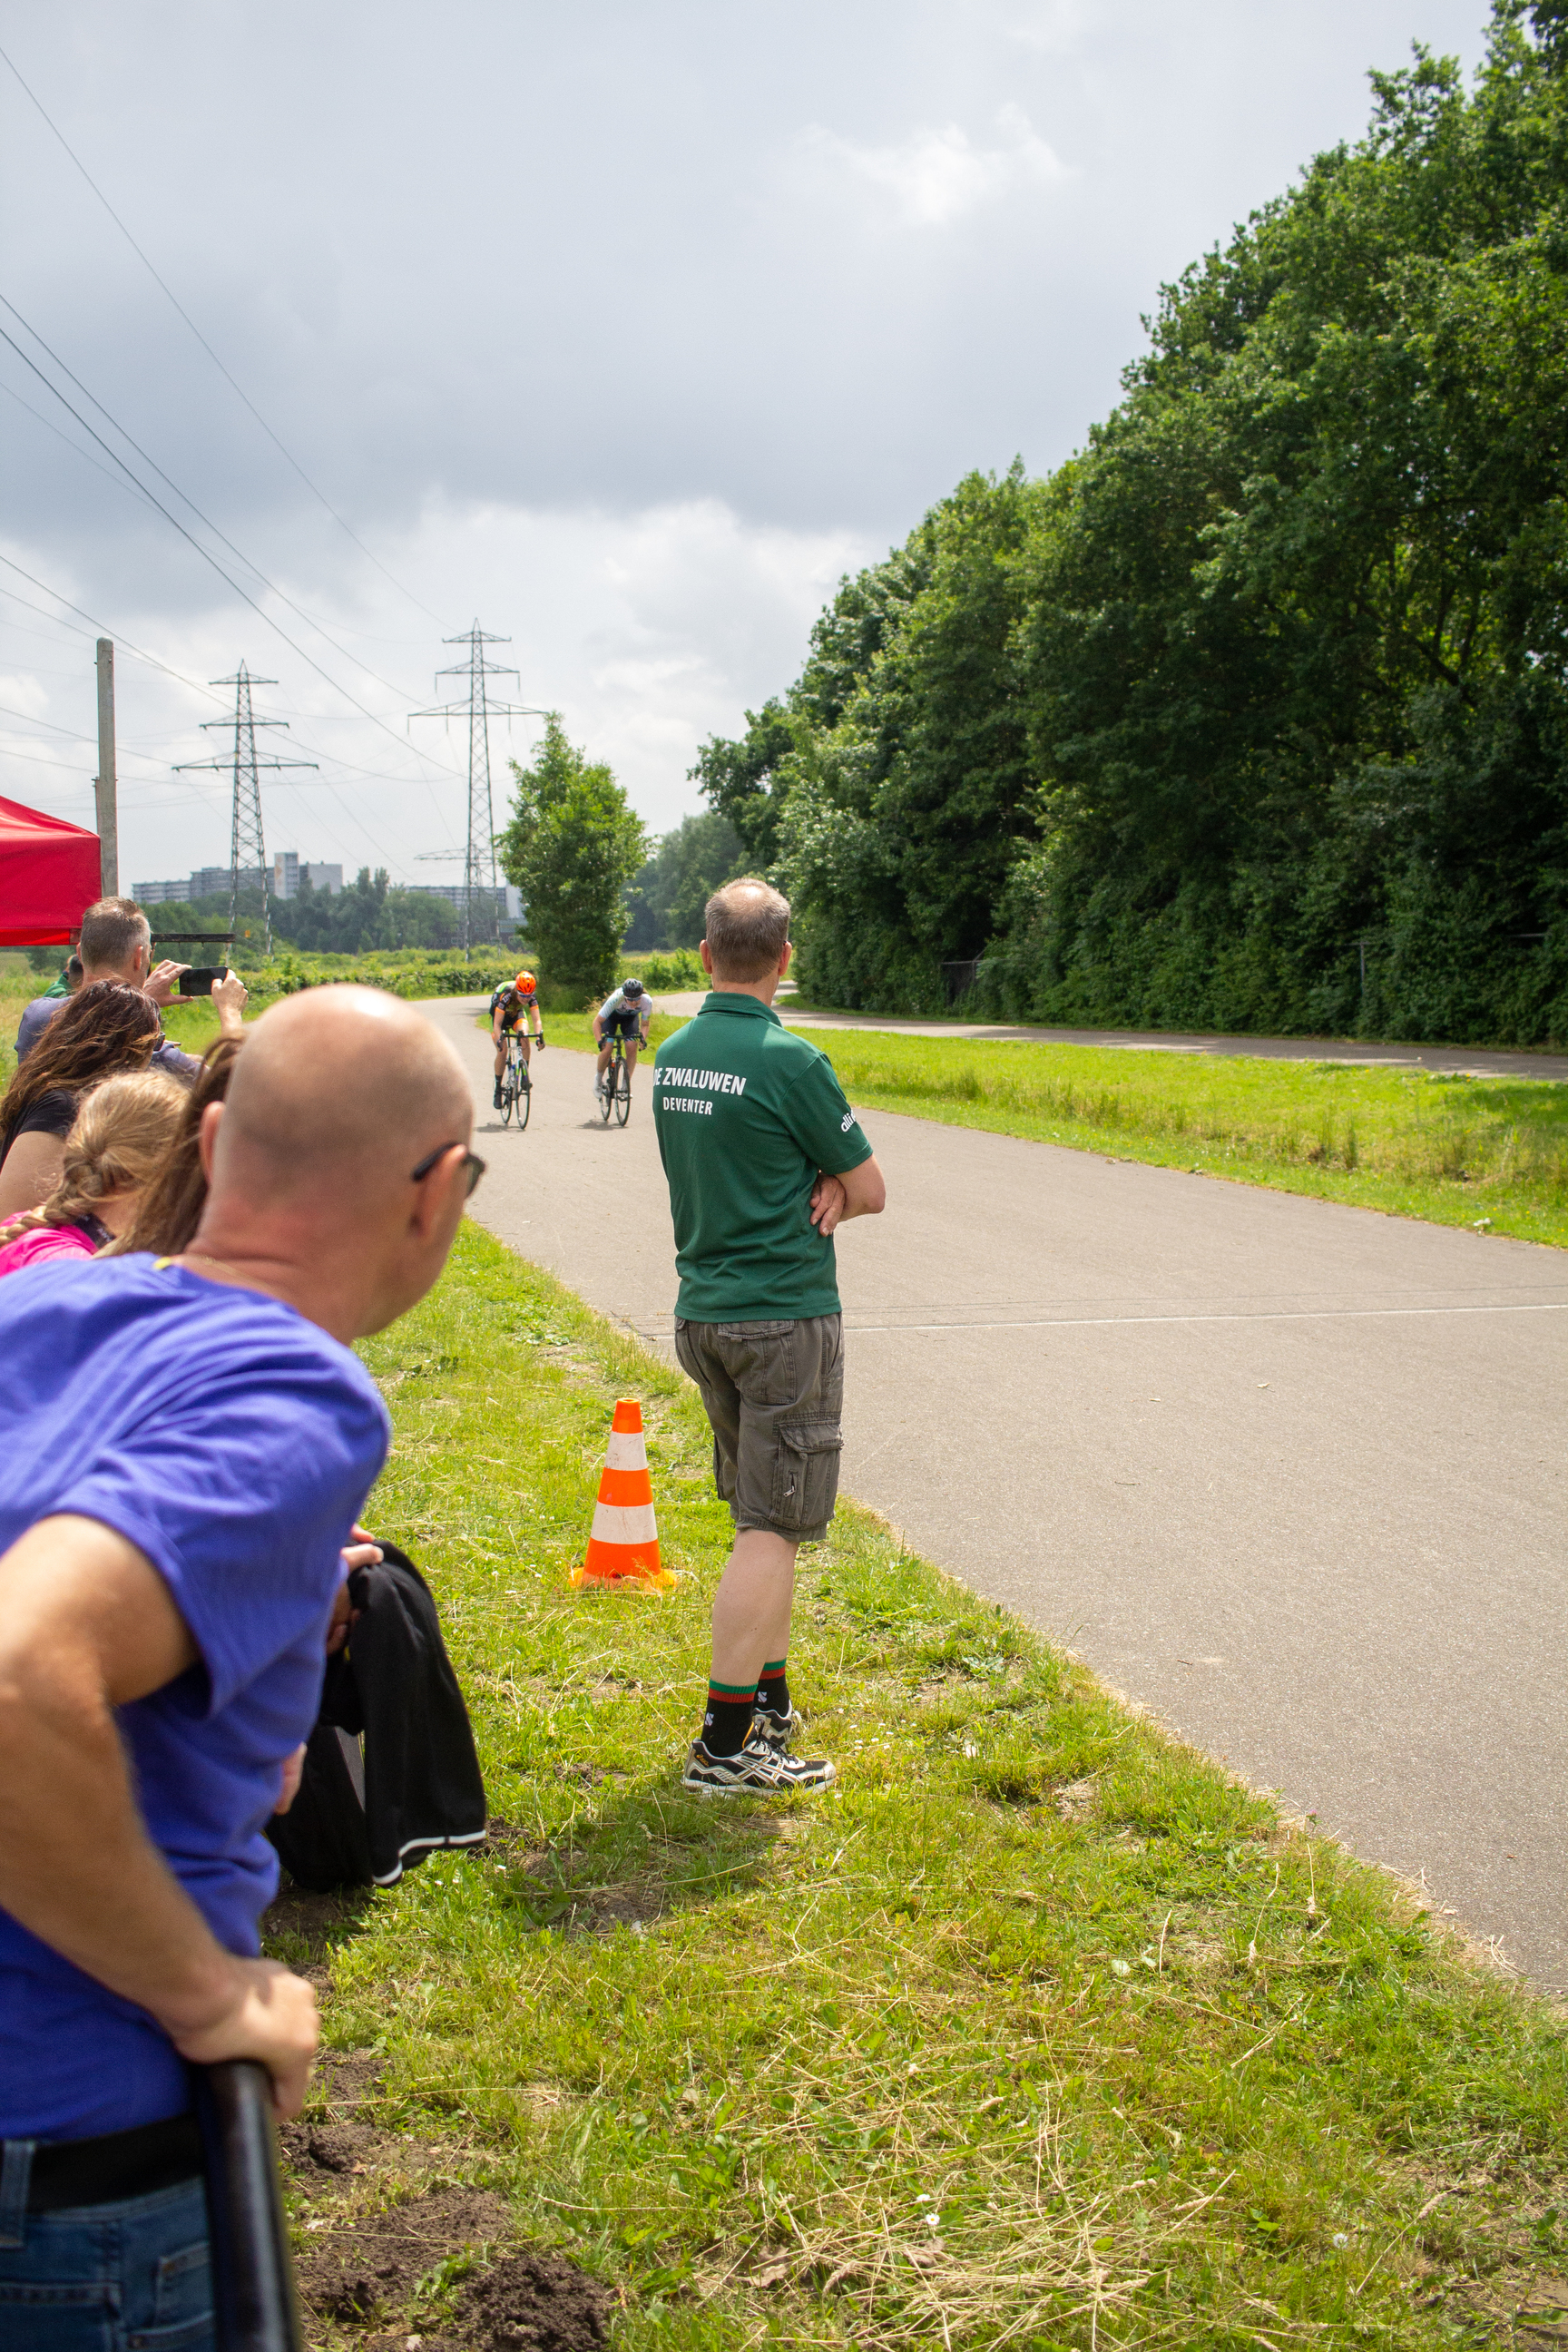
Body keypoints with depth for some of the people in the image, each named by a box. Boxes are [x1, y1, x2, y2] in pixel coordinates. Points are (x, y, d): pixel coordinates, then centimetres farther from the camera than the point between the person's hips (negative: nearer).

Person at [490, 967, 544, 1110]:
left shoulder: (532, 997, -30)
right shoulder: (505, 996, -40)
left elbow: (536, 1019, -33)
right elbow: (497, 1023, -40)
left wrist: (539, 1036, -51)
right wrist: (499, 1039, -57)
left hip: (517, 1013, 3)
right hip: (499, 1015, -3)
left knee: (525, 1037, -27)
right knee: (502, 1051, -15)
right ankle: (498, 1089, -2)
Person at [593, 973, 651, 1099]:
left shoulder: (647, 1001, -33)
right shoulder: (615, 999, -41)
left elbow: (644, 1024, -16)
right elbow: (597, 1021, -32)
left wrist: (643, 1037, -36)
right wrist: (599, 1041, -45)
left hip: (630, 1017, 2)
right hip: (612, 1015, -2)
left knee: (632, 1046, -19)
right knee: (607, 1048, -17)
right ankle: (598, 1078, 10)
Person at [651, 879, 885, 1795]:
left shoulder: (673, 1056, 7)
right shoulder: (789, 1061, -16)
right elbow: (873, 1190, -8)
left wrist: (818, 1191, -2)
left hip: (704, 1311, 8)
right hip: (785, 1318, -8)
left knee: (761, 1516, 18)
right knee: (773, 1527, -3)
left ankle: (770, 1703, 27)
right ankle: (726, 1744, -3)